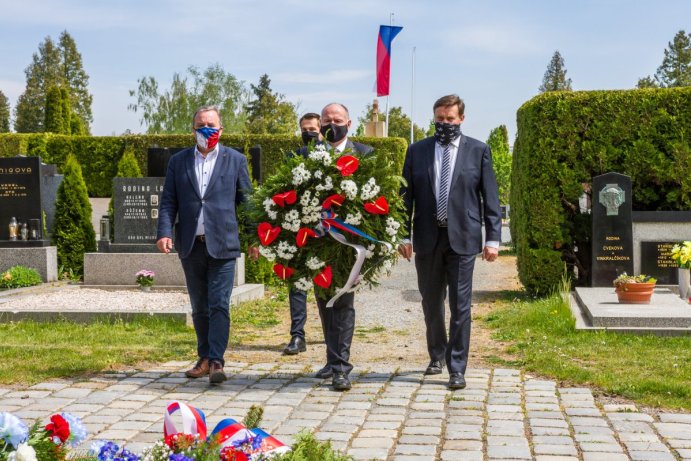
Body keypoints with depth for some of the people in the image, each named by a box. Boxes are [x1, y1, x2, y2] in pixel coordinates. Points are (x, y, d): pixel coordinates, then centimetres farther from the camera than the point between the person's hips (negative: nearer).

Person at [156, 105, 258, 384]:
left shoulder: (235, 160, 5)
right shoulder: (178, 161, 10)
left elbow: (245, 201, 6)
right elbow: (168, 201, 6)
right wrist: (164, 232, -9)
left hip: (222, 245, -3)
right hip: (190, 245, 3)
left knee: (219, 305, -8)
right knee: (199, 307, 11)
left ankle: (216, 362, -9)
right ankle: (204, 359, 20)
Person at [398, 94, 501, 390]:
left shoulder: (479, 151, 3)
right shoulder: (417, 151, 7)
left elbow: (490, 197, 2)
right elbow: (406, 196, 6)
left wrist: (493, 238, -5)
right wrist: (404, 235, -1)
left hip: (462, 239, -2)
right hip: (427, 239, 2)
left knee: (460, 306, -3)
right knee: (431, 303, 14)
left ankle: (457, 369, 5)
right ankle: (437, 355, 35)